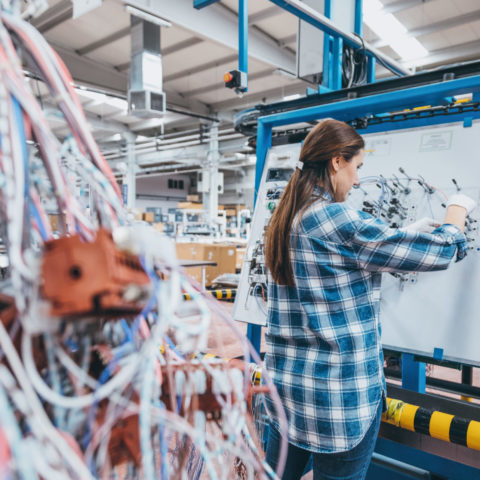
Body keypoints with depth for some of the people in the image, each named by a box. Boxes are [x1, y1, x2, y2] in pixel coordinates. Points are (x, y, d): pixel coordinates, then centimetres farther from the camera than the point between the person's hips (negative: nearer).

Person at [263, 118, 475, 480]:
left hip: (285, 381, 8)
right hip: (340, 392, -8)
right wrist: (459, 208, 8)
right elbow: (440, 252, -12)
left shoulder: (285, 220, 6)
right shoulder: (338, 219, -19)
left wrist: (407, 235, 21)